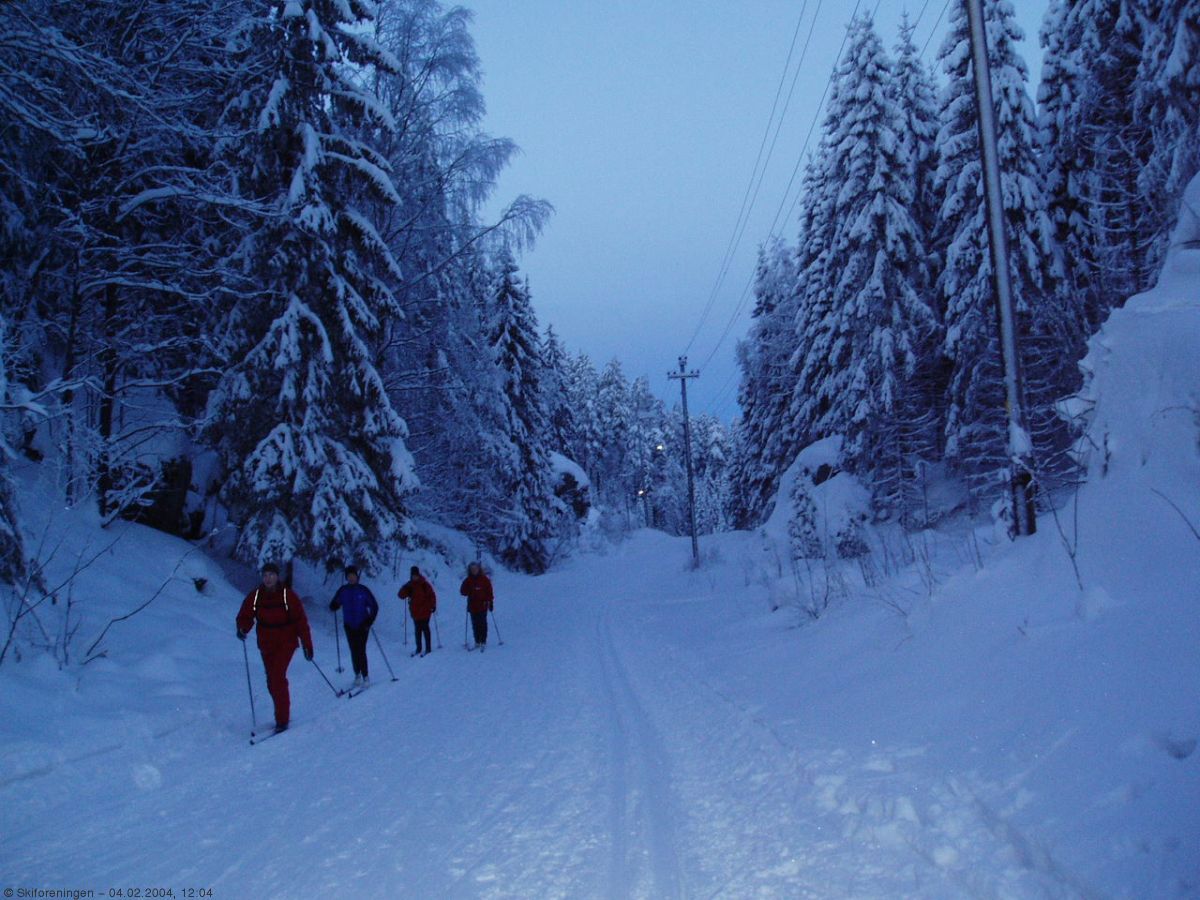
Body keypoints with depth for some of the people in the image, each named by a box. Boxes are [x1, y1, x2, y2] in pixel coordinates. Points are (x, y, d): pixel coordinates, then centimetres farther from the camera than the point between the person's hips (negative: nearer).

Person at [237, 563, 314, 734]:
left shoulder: (288, 595, -12)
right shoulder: (255, 596, -4)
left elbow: (301, 620, -9)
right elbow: (245, 616, 0)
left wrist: (307, 645, -10)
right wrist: (242, 629, -24)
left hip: (286, 642, -4)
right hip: (266, 645, 4)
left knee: (277, 676, -18)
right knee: (272, 681, 11)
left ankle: (282, 719, -11)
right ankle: (281, 713, 31)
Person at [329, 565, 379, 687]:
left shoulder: (363, 590, -5)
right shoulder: (343, 590, 3)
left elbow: (374, 606, -2)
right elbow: (334, 605, 7)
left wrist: (370, 621, -11)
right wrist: (334, 606, -17)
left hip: (362, 625, -2)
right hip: (349, 626, 3)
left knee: (361, 651, -8)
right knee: (354, 651, 4)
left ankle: (365, 676, 1)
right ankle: (357, 674, 19)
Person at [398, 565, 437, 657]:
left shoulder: (424, 584, -8)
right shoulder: (409, 585, 3)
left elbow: (432, 595, -7)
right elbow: (401, 595, -1)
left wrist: (433, 606, -13)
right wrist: (406, 589, -19)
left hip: (424, 611, -4)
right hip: (415, 611, 4)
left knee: (425, 628, -1)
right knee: (417, 629, 11)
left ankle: (428, 648, 5)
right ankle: (418, 648, 21)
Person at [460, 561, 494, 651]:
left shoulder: (485, 579, 1)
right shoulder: (468, 580, 7)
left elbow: (489, 592, 3)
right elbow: (463, 592, 5)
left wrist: (491, 603, 0)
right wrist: (467, 590, -16)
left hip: (483, 605, -2)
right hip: (472, 606, 3)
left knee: (482, 623, -5)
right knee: (475, 624, 5)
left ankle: (483, 641, -2)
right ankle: (477, 641, 12)